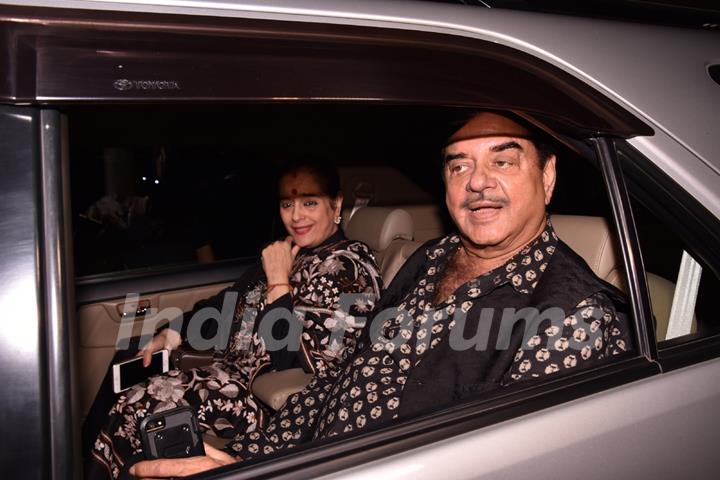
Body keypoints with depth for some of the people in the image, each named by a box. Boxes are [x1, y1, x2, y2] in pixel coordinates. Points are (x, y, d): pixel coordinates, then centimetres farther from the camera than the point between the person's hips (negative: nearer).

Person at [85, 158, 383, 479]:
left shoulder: (345, 267, -18)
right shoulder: (293, 252, 9)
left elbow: (295, 361, -24)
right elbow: (233, 300, 14)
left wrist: (278, 281, -19)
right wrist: (171, 335, 5)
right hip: (236, 366, 9)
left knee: (137, 408, -12)